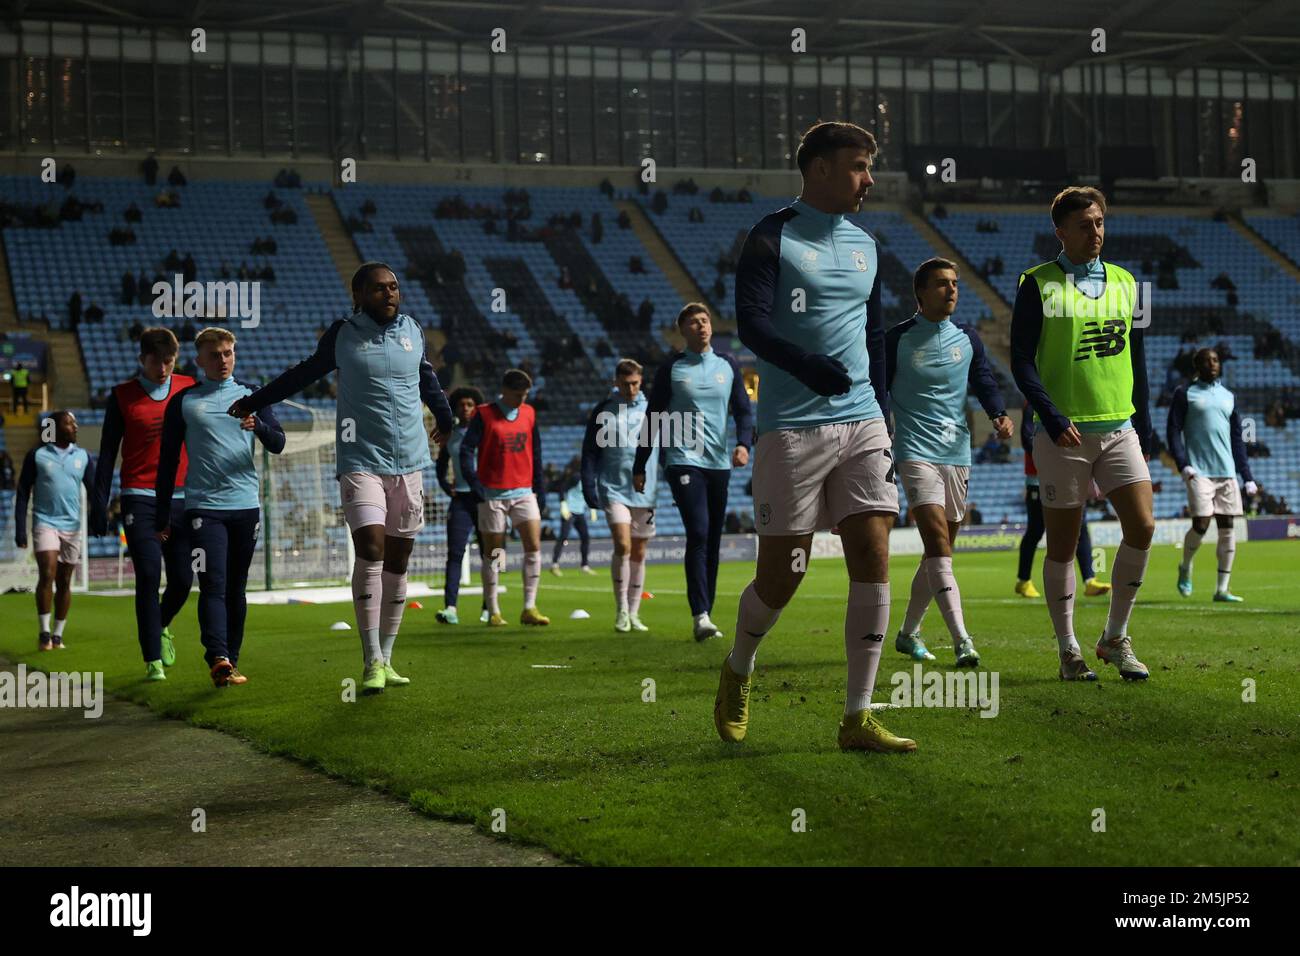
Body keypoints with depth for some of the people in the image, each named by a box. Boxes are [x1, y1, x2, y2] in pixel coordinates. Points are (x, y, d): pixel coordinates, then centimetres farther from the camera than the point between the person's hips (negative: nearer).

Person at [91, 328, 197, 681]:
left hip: (182, 498, 2)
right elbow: (107, 453, 6)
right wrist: (100, 503, 1)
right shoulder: (123, 396, 4)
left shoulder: (189, 389, 8)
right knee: (148, 576, -11)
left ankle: (162, 626, 34)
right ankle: (153, 660, -3)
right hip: (139, 499, -2)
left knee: (182, 579, 1)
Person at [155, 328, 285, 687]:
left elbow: (278, 445, 6)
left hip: (246, 506, 2)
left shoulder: (251, 396, 11)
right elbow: (168, 461, 8)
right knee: (213, 586, -14)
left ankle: (231, 661, 13)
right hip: (203, 507, -2)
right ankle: (218, 660, -24)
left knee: (236, 589, 7)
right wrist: (162, 516, 5)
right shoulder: (183, 402, 6)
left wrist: (258, 425, -17)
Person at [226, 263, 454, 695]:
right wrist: (254, 401, 26)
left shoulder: (412, 330, 9)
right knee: (370, 549, -17)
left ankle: (385, 660, 14)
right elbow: (305, 372, 17)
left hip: (410, 464, 4)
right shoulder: (342, 335, 0)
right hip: (361, 462, -4)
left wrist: (445, 415, 45)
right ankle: (371, 662, -14)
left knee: (397, 559, 5)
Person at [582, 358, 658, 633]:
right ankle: (621, 610, -6)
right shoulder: (604, 411, 2)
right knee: (622, 546, -17)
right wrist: (589, 487, -1)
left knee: (639, 553, 7)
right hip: (614, 489, -2)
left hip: (646, 492, 2)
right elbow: (589, 452, 5)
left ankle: (633, 613, 16)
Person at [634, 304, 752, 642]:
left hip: (719, 462, 4)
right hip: (683, 460, -4)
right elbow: (653, 418, 5)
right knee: (698, 534, -17)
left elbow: (744, 410, 11)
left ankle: (705, 615, 14)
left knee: (713, 541, 6)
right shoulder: (671, 369, 2)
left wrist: (744, 443, -9)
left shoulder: (727, 365, 10)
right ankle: (701, 617, -20)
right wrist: (639, 467, 5)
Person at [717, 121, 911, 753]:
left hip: (862, 424, 6)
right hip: (792, 428, -5)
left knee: (873, 561, -5)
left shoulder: (865, 245, 16)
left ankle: (857, 718, 1)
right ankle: (739, 671, 30)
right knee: (781, 576, 0)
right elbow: (750, 323, -16)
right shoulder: (772, 237, -4)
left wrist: (882, 414, 18)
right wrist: (806, 365, -31)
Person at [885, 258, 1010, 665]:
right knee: (938, 544, -18)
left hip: (958, 454, 5)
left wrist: (999, 414, -12)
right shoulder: (897, 340, -2)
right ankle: (962, 642, -25)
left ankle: (908, 633, 27)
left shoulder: (968, 339, 10)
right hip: (916, 451, -5)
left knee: (939, 551, 11)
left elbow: (984, 382, 8)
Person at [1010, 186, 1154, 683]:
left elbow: (1136, 361, 18)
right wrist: (1054, 419, -17)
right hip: (1064, 434, -4)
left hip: (1119, 429, 4)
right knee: (1062, 544, 1)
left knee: (1142, 527, -8)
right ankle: (1069, 651, 12)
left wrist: (1143, 431, 14)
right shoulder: (1038, 284, -1)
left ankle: (1115, 638, 8)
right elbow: (1021, 361, -6)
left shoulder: (1124, 283, 13)